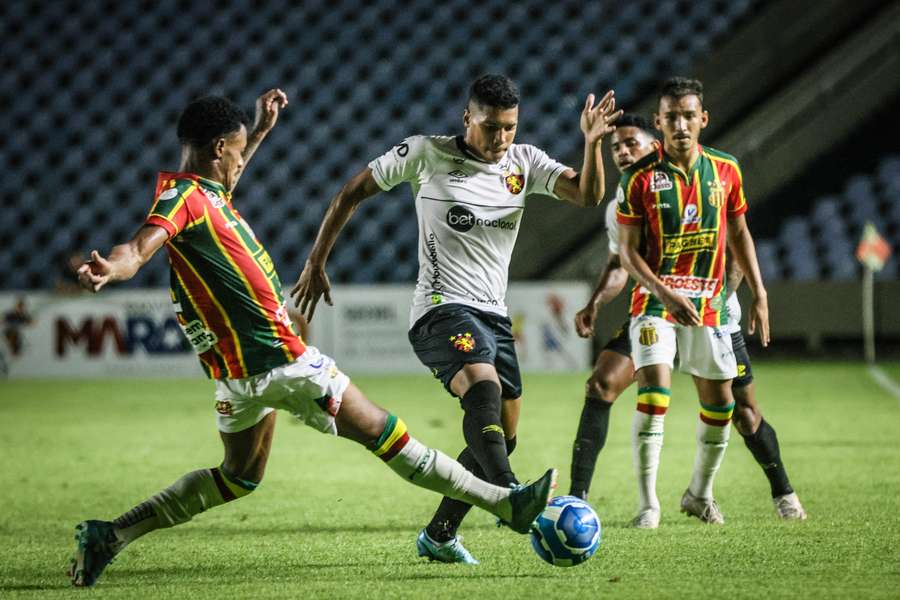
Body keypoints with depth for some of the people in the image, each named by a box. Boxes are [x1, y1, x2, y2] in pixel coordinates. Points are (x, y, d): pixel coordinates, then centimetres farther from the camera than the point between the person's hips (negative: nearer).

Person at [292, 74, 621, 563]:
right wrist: (315, 265, 4)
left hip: (493, 314, 7)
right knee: (485, 387, -33)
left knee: (502, 437, 9)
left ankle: (438, 536, 22)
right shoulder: (426, 154, -3)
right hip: (442, 307, -7)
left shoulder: (524, 162, 7)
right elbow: (351, 194, 5)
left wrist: (592, 143, -25)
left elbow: (588, 195, -7)